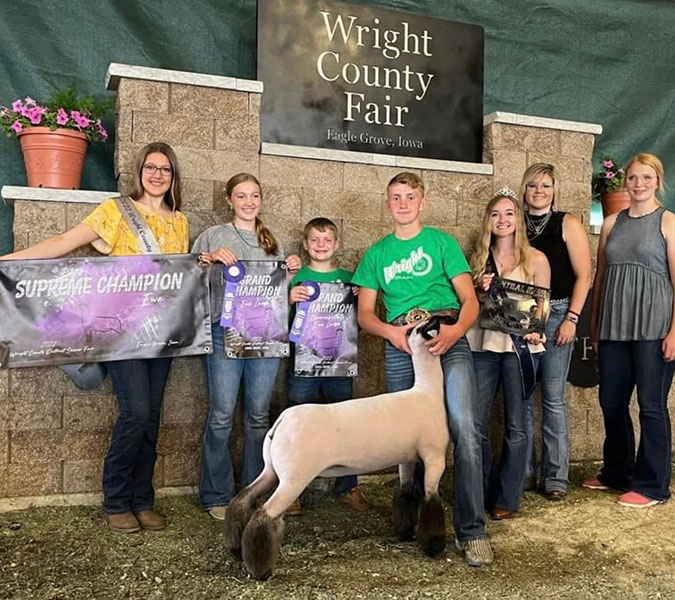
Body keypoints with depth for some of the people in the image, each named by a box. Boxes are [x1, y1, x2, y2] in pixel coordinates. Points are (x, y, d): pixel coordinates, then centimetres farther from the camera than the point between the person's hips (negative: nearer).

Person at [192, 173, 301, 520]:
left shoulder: (272, 243, 19)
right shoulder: (213, 236, 8)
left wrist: (291, 273, 3)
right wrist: (210, 258, -13)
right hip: (224, 332, -3)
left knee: (259, 415, 6)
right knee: (221, 415, -6)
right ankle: (216, 496, 7)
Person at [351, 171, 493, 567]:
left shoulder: (442, 242, 11)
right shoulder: (377, 254, 18)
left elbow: (470, 300, 4)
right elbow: (365, 314, 13)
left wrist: (454, 331, -17)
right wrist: (392, 331, -8)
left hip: (448, 339, -3)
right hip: (400, 345, 3)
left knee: (463, 426, -19)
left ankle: (472, 531, -14)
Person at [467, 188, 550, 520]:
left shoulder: (535, 259, 4)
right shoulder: (479, 258, 12)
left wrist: (535, 330, -15)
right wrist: (481, 292, -5)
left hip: (519, 346, -2)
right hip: (482, 345, 3)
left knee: (515, 426, 3)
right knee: (475, 424, 1)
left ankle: (507, 498, 15)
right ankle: (481, 494, 17)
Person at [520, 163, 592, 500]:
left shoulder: (567, 224, 3)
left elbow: (583, 275, -3)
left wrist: (571, 319, -10)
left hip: (555, 315, -3)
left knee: (553, 398, -2)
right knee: (521, 398, 5)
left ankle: (556, 477, 7)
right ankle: (524, 472, 15)